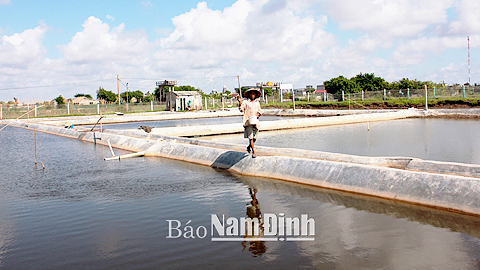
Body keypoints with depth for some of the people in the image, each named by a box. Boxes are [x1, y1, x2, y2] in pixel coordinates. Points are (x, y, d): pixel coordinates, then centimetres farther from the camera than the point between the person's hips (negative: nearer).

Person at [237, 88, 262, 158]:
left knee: (254, 138, 7)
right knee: (250, 137, -9)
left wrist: (258, 114, 0)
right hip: (248, 122, -4)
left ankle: (249, 147, 34)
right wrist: (240, 102, -21)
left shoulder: (257, 103, 17)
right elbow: (241, 109, -7)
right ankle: (253, 152, -6)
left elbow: (260, 110, 22)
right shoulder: (245, 102, 2)